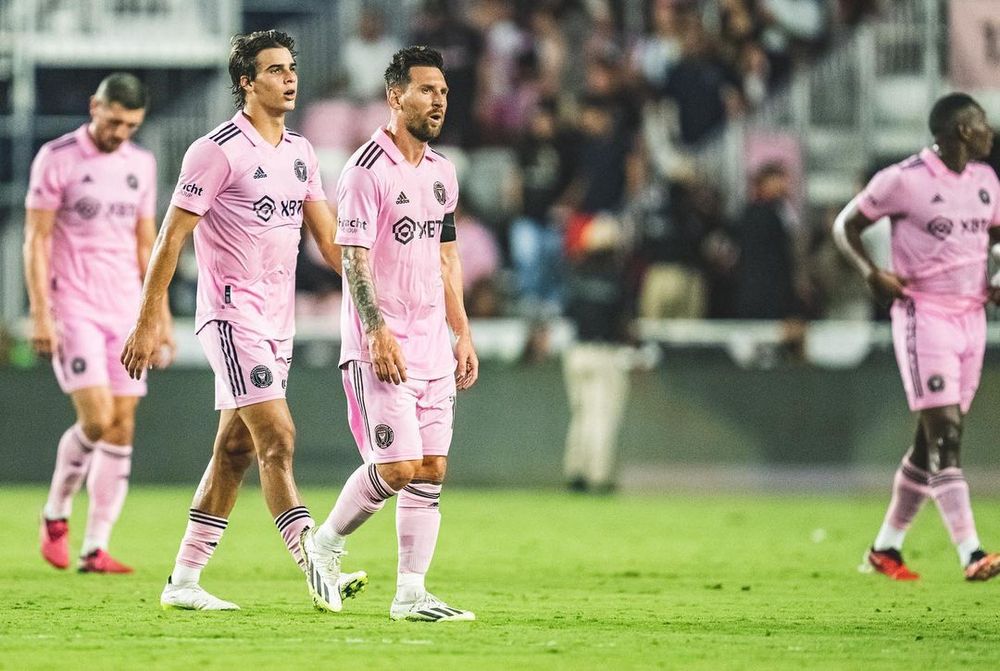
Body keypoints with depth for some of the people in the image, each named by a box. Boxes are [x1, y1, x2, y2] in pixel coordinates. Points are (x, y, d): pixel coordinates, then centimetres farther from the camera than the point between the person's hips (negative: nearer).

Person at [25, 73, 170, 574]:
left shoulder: (141, 165, 11)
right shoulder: (57, 159, -5)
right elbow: (36, 239, -6)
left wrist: (162, 317, 13)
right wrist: (40, 314, -13)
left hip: (126, 310, 5)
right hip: (73, 309, -5)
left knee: (122, 428, -1)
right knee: (96, 419, -16)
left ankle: (96, 547, 3)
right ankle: (56, 514, 8)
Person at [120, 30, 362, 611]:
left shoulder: (301, 153, 13)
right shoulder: (218, 150, -10)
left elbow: (329, 240, 15)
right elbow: (172, 238, -9)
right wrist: (148, 321, -12)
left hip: (279, 322, 8)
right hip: (233, 316, -8)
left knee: (236, 453, 8)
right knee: (278, 439, -16)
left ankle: (184, 581, 13)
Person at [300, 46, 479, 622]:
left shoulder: (442, 172, 14)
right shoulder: (368, 170, -10)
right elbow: (354, 258, -14)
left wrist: (462, 333, 16)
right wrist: (378, 331, -23)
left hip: (432, 344, 7)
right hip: (381, 347, -7)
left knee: (432, 469, 1)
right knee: (397, 468, -11)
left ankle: (412, 593, 4)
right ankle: (327, 542, 13)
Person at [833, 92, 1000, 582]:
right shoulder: (904, 180, -10)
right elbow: (846, 225, -1)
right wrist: (872, 273, -16)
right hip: (924, 316, -7)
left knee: (931, 441, 10)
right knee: (945, 436, -14)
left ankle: (885, 548, 21)